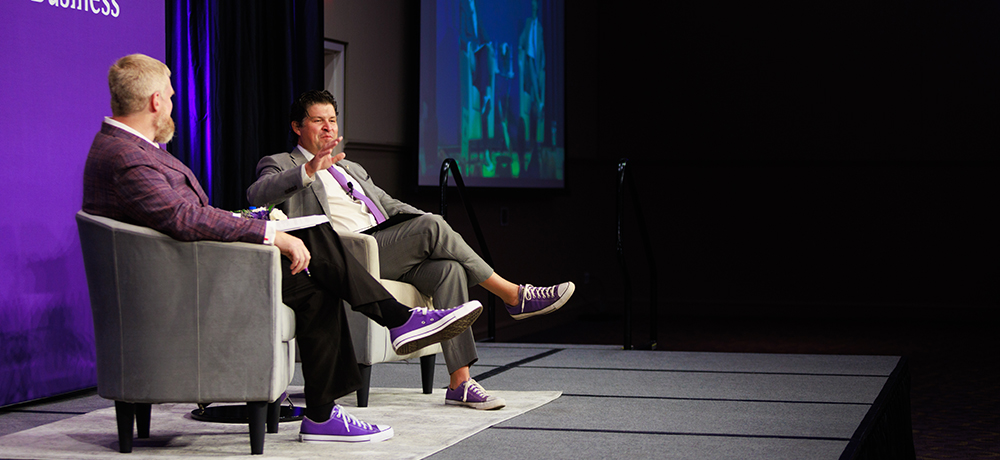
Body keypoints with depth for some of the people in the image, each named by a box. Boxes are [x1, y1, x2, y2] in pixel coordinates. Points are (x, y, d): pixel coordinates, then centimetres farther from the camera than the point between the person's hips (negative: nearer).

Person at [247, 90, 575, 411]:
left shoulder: (351, 169, 35)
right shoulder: (281, 165, 13)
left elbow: (389, 205, 29)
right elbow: (257, 195, -8)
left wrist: (433, 228, 9)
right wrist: (309, 170, -24)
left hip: (391, 253, 7)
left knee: (448, 268, -24)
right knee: (431, 227, -26)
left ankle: (460, 383, -29)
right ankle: (514, 296, -16)